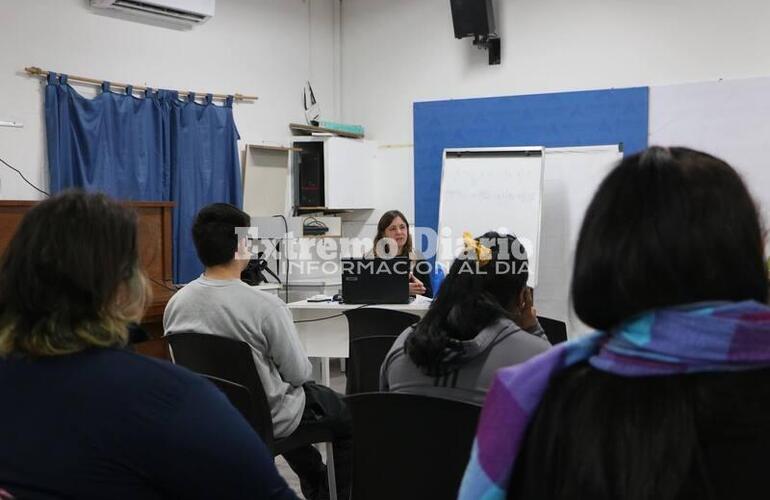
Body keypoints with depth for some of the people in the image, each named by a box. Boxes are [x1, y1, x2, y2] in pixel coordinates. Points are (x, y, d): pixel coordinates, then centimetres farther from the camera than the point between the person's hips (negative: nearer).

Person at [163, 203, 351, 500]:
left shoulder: (176, 304, -10)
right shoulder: (265, 306, -27)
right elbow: (299, 374, -17)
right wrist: (297, 374, 7)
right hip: (265, 417, -6)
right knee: (350, 415, 18)